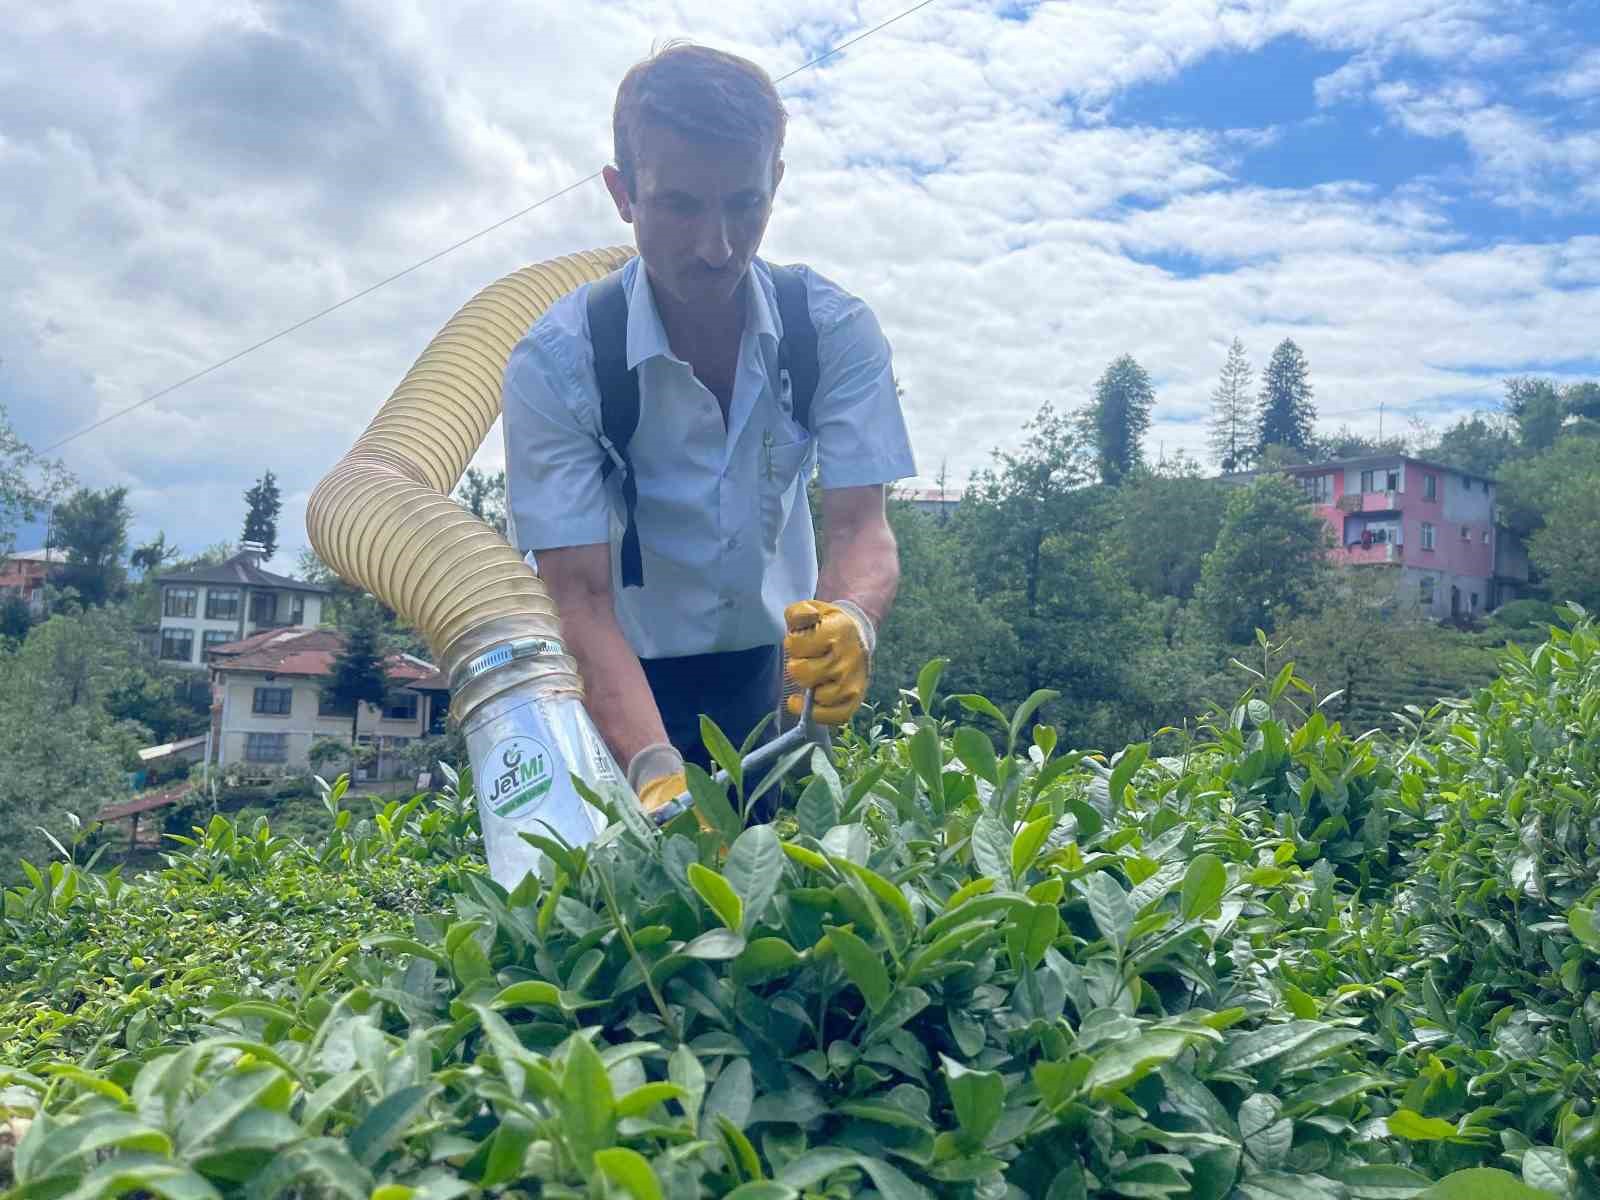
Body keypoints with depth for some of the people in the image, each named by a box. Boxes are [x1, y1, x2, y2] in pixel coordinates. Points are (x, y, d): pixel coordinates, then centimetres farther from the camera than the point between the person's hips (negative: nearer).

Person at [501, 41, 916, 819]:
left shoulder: (835, 331, -16)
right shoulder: (557, 364, -23)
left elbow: (859, 525, -21)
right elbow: (579, 596, -27)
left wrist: (851, 623, -45)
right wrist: (656, 773, -42)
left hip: (776, 667, 2)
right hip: (624, 680, -2)